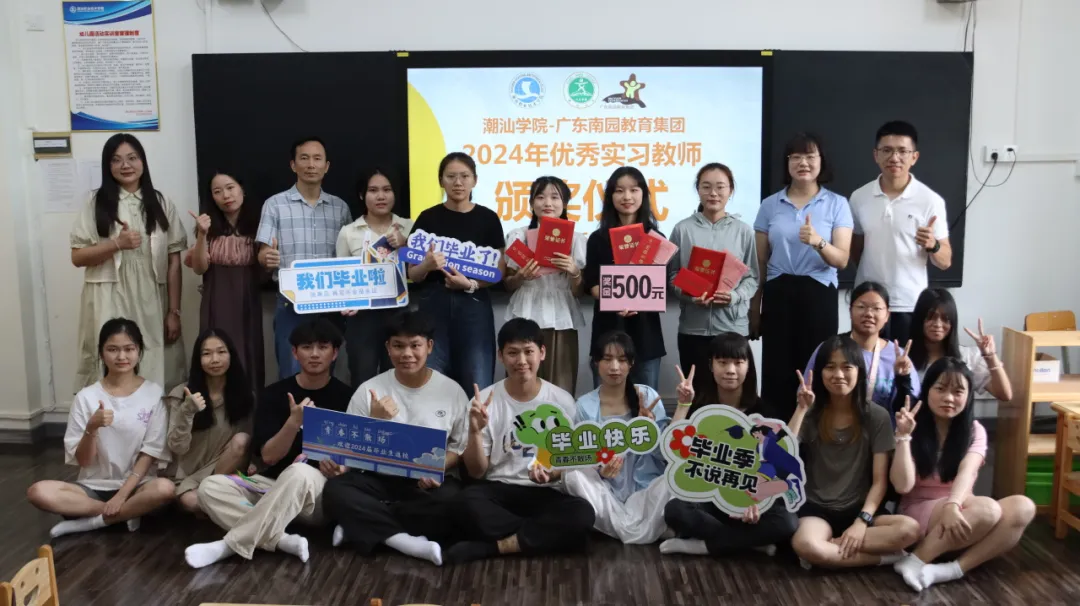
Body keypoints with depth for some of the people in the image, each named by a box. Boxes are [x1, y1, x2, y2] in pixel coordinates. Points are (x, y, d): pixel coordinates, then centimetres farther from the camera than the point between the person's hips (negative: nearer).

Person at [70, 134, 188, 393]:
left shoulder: (161, 203, 6)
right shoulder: (97, 203, 3)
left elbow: (174, 261, 4)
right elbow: (77, 257, 1)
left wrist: (174, 311, -1)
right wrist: (116, 244, -15)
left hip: (152, 302, 1)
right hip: (110, 304, -1)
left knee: (155, 373, 4)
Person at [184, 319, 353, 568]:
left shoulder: (346, 397, 0)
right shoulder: (275, 394, 4)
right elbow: (269, 457, -4)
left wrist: (339, 469, -22)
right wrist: (294, 422, -22)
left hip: (323, 489, -3)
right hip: (273, 485, 4)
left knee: (300, 473, -38)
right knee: (211, 487, -21)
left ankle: (230, 545, -29)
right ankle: (284, 541, -31)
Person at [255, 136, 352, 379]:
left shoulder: (340, 207, 10)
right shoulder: (275, 204, 1)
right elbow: (263, 255, -3)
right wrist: (268, 258, -28)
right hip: (292, 304, -3)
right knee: (292, 375, -1)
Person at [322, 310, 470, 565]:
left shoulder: (452, 391, 2)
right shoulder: (368, 390, 1)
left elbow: (461, 447, 5)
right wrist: (375, 421, -18)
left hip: (430, 483, 0)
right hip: (378, 478, 1)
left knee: (451, 502, -35)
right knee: (335, 490, -29)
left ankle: (362, 527, -20)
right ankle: (407, 542, -29)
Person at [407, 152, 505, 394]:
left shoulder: (488, 218, 5)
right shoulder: (428, 218, 4)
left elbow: (499, 270, 5)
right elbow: (412, 274, 4)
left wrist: (470, 284, -12)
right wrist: (427, 266, -18)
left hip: (473, 306, 0)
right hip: (432, 305, 0)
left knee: (478, 384, -5)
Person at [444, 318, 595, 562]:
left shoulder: (562, 401, -1)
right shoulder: (485, 400, -3)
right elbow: (476, 472, -1)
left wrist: (553, 474, -16)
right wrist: (475, 431, -19)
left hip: (544, 493, 1)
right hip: (497, 489, -1)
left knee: (582, 515, -31)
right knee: (464, 505, -35)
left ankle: (490, 547, -23)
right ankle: (543, 536, -19)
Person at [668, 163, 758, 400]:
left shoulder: (743, 231, 3)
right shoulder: (683, 229, 1)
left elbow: (752, 277, 3)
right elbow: (672, 274, 2)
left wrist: (734, 296, -15)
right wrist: (688, 295, -16)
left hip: (732, 325, 0)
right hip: (693, 326, 0)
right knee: (696, 391, 7)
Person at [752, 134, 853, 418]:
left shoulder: (837, 204, 2)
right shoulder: (770, 205, 8)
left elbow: (842, 260, -5)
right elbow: (760, 262, 10)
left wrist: (818, 242, -25)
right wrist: (754, 307, 10)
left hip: (819, 295, -1)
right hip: (778, 295, 1)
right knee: (776, 372, 2)